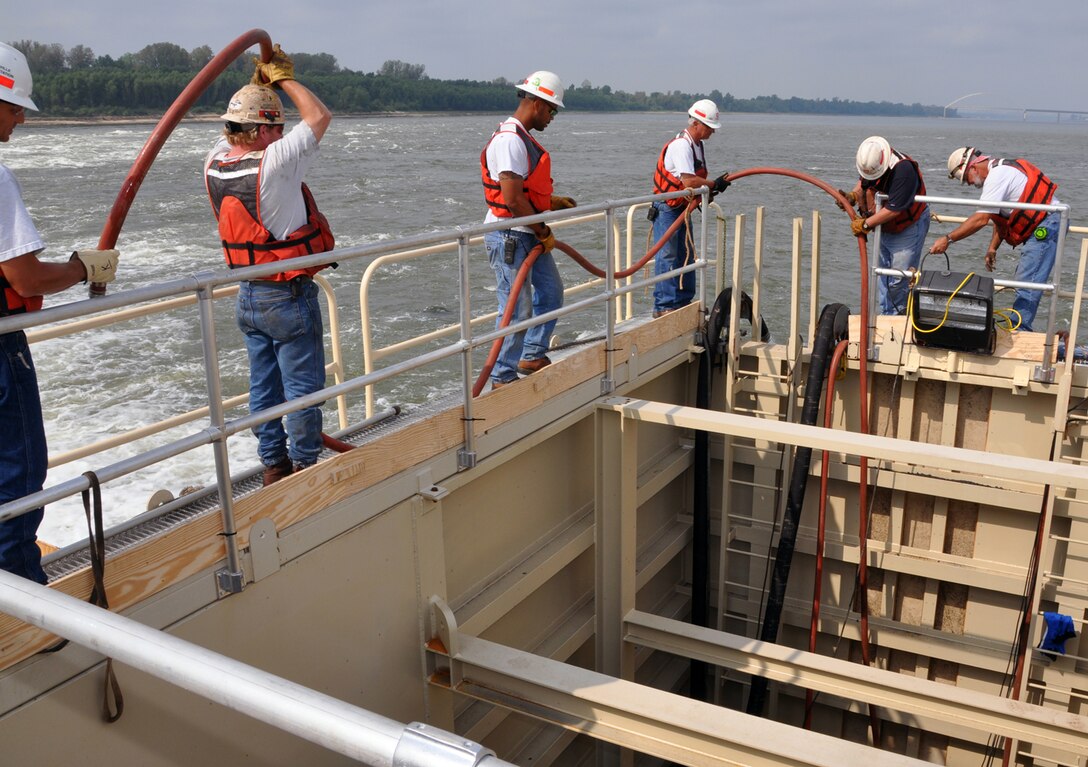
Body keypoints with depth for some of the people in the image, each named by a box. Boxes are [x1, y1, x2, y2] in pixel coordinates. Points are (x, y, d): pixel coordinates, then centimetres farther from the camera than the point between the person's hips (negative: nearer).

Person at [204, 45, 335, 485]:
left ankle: (273, 466, 26)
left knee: (264, 385, 15)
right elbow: (319, 117, -12)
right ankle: (305, 468, 15)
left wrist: (261, 82, 11)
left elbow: (236, 127, 20)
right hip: (288, 298, -7)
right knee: (303, 386, 5)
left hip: (247, 295, 8)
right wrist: (282, 77, 0)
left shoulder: (215, 163, -2)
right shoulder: (272, 165, -22)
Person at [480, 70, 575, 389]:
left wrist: (551, 201, 14)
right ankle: (503, 378, 7)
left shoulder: (522, 138, 15)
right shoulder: (510, 140, -19)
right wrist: (542, 231, -16)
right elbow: (512, 199, -25)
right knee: (517, 309, -5)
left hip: (529, 235, 11)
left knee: (551, 291, 20)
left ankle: (532, 356, 32)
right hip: (509, 237, -11)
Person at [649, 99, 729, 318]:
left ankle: (684, 301, 23)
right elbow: (689, 181, -30)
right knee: (667, 257, -9)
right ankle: (663, 306, -5)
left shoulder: (697, 145, 11)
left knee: (685, 256, 14)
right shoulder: (681, 145, -21)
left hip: (682, 208, 10)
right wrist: (714, 185, -18)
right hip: (667, 209, -10)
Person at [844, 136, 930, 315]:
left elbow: (894, 209, -33)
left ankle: (902, 314, 9)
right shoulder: (868, 162, -10)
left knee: (898, 280, -8)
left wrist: (866, 224, -27)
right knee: (882, 276, 13)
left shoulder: (903, 169, -33)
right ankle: (887, 315, 25)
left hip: (908, 228, -8)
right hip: (884, 228, 8)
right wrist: (853, 195, -8)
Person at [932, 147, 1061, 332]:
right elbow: (1001, 217, 18)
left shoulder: (997, 176, -16)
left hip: (1046, 225, -11)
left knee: (1027, 284, -11)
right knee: (1025, 278, 13)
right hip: (1045, 226, 11)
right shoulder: (1001, 171, 17)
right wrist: (992, 248, 13)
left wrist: (948, 239, -21)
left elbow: (980, 219, -24)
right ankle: (1018, 329, 17)